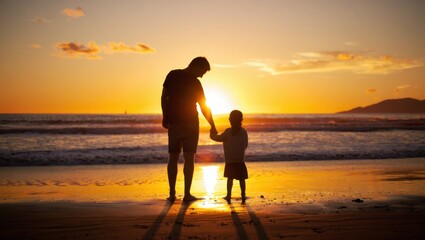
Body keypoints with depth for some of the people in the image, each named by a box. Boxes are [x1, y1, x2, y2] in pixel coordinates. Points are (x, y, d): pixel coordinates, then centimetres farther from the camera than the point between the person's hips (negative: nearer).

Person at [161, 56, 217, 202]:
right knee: (189, 158, 1)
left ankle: (172, 193, 6)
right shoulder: (195, 83, -11)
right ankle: (187, 194, 0)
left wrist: (165, 117, 11)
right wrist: (212, 126, 2)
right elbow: (204, 108, -7)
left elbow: (164, 97, 3)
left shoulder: (172, 75, 1)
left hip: (173, 123, 4)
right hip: (190, 124, -4)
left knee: (173, 158, 8)